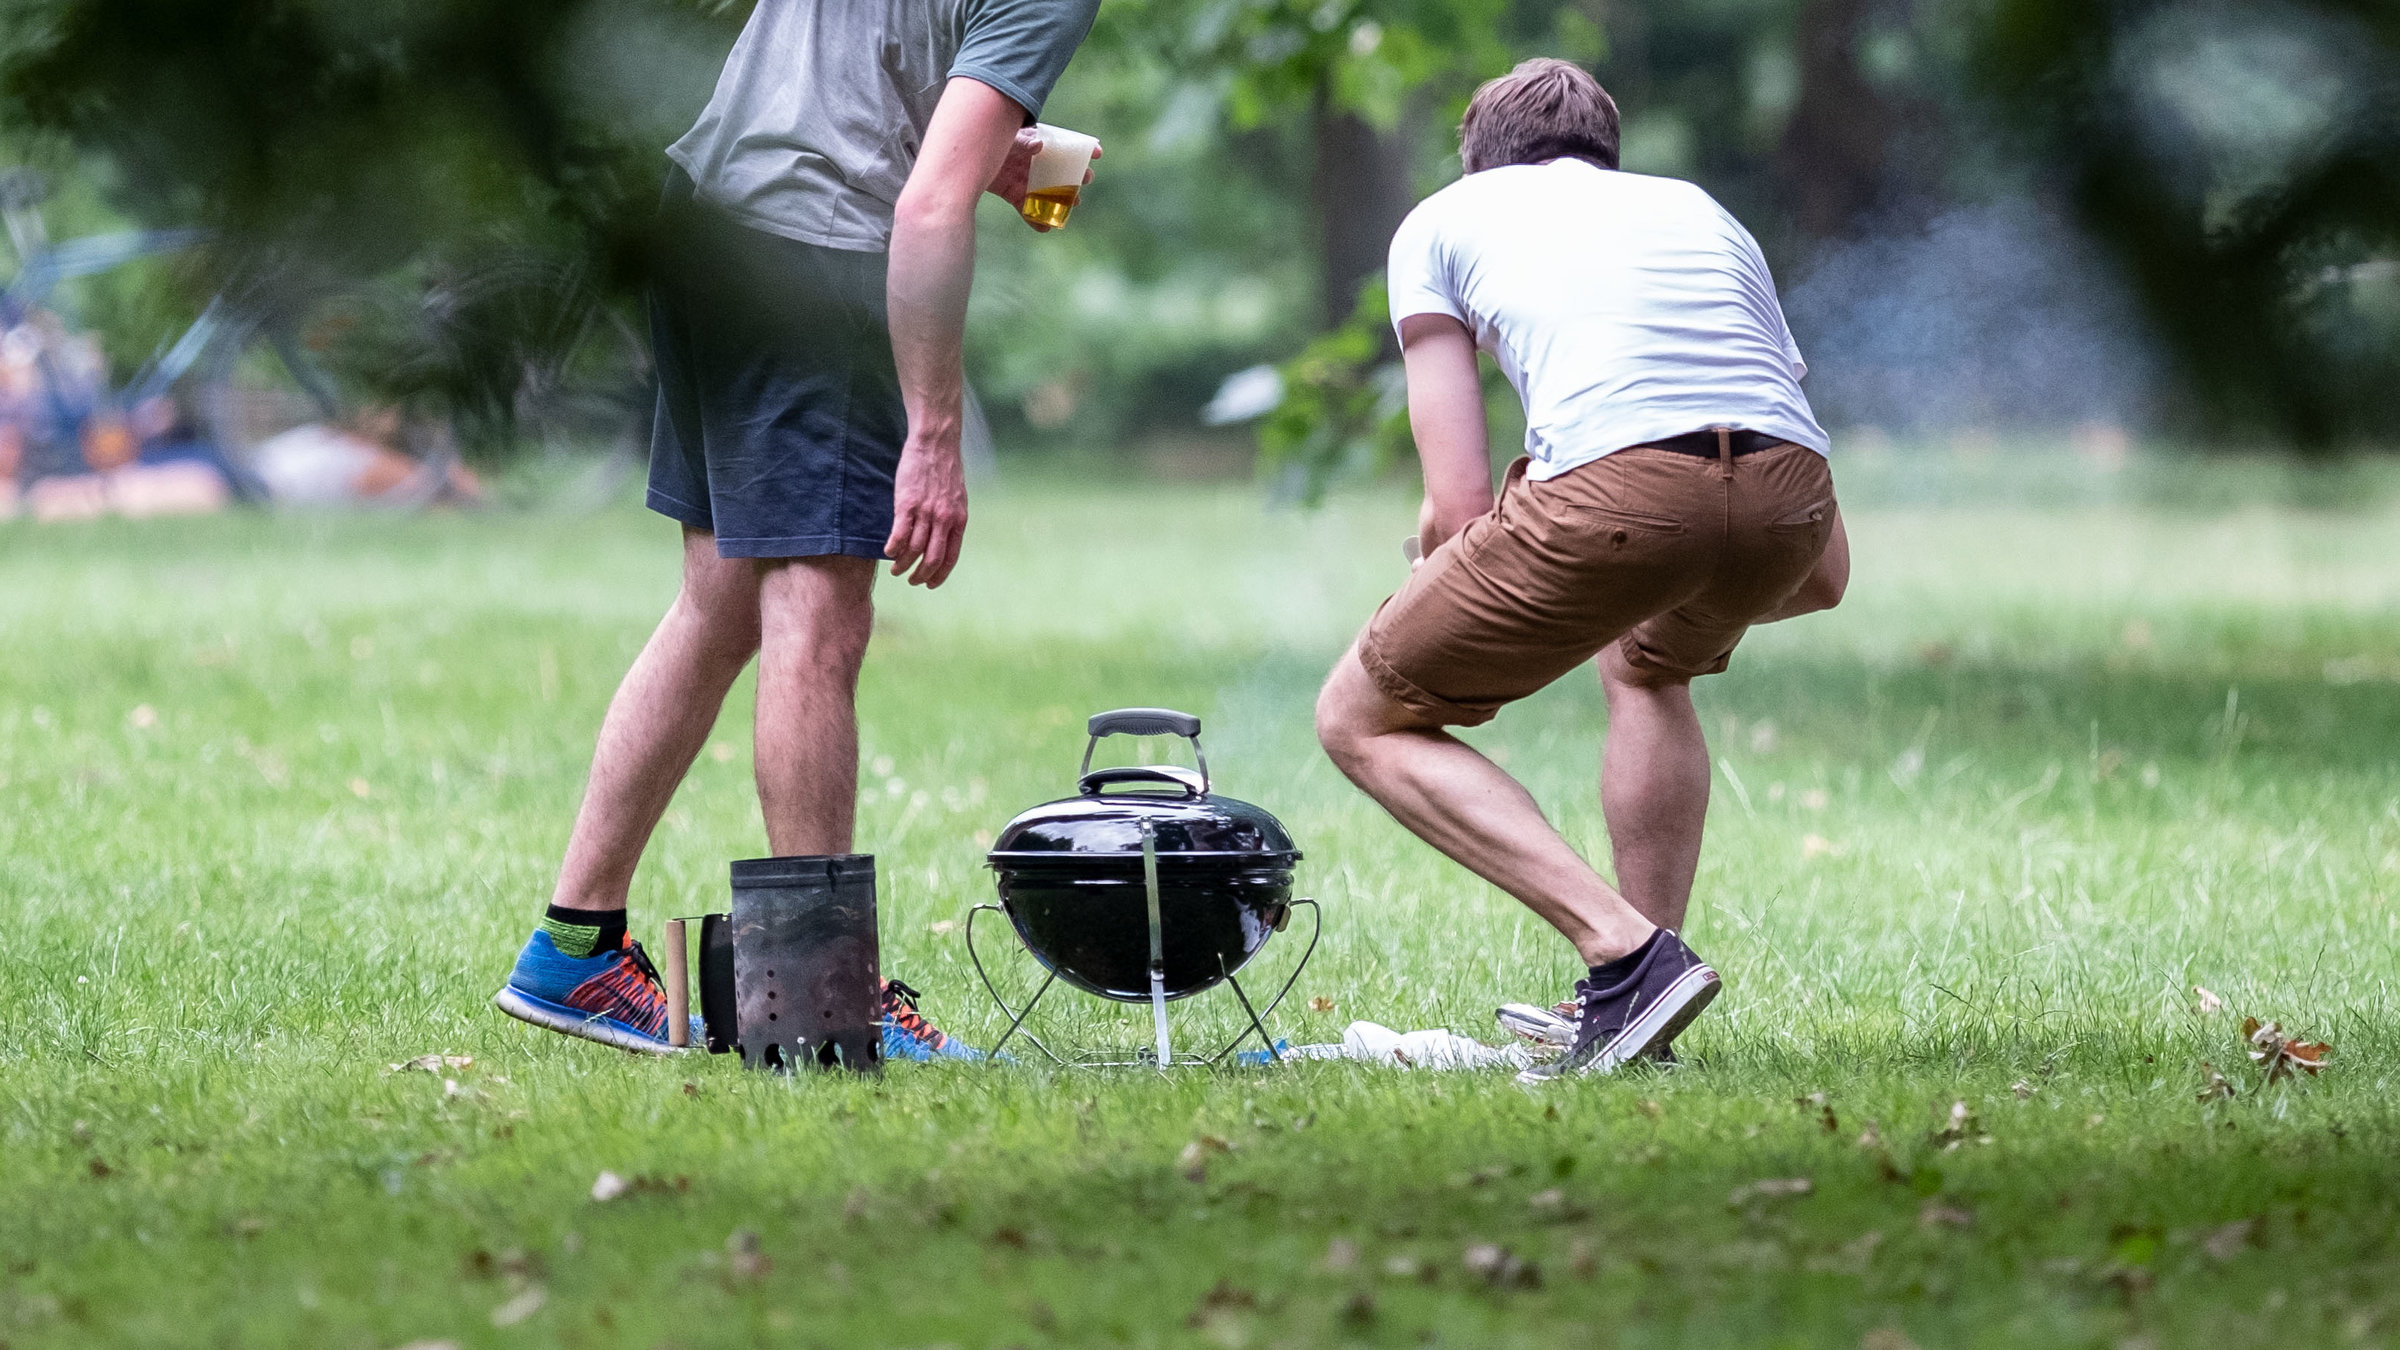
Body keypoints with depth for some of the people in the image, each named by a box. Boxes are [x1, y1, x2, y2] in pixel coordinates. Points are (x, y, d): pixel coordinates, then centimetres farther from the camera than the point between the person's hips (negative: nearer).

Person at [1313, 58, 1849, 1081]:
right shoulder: (1702, 212, 37)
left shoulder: (1444, 218, 27)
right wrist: (1690, 602, 53)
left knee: (1361, 720, 16)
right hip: (1791, 487, 5)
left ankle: (1627, 954, -1)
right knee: (1647, 664, 38)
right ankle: (1636, 1009, 29)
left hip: (1619, 482, -5)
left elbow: (1459, 506, 14)